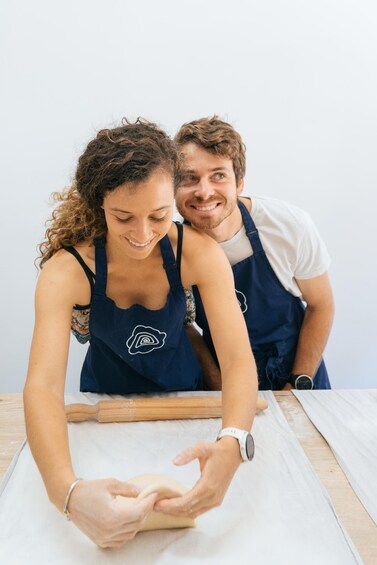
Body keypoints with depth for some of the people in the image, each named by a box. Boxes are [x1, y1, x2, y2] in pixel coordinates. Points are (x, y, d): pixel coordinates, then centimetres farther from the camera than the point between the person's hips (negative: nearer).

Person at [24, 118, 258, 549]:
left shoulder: (197, 253, -29)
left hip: (183, 395, 1)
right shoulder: (68, 271, -31)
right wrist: (67, 491, -58)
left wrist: (231, 448, -54)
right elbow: (42, 384, -40)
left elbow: (238, 360, -33)